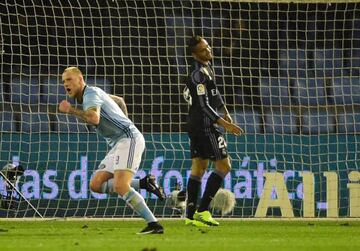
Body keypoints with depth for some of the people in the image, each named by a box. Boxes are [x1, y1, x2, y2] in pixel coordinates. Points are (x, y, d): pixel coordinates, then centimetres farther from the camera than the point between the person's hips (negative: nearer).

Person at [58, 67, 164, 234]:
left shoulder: (90, 93, -8)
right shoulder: (93, 94, 22)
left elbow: (94, 118, -29)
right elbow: (120, 101, 38)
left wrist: (70, 110, -18)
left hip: (129, 139, -10)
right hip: (118, 144, 10)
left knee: (120, 186, -24)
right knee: (96, 185, 3)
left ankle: (154, 224, -25)